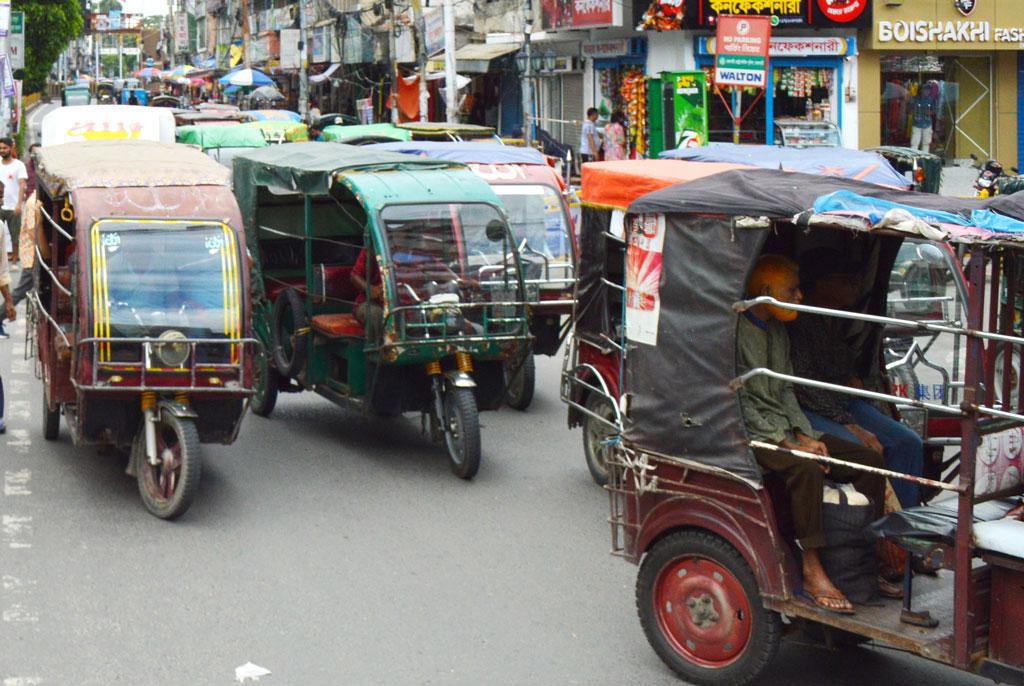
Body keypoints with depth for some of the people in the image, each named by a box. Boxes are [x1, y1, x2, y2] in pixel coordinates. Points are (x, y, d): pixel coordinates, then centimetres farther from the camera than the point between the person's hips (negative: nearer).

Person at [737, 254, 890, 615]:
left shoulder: (778, 331, 16)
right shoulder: (735, 330, -14)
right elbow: (739, 402, -18)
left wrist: (805, 436, 0)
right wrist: (787, 443, -20)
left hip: (786, 430, 9)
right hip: (750, 433, -9)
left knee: (869, 460, -4)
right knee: (806, 469, -36)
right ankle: (812, 572, -30)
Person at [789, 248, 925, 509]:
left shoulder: (836, 319, 12)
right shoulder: (799, 323, -16)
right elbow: (805, 388, -20)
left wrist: (852, 377, 12)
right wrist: (850, 425, -22)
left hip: (844, 401, 9)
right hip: (810, 409, -9)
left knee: (909, 443, -6)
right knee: (869, 451, -31)